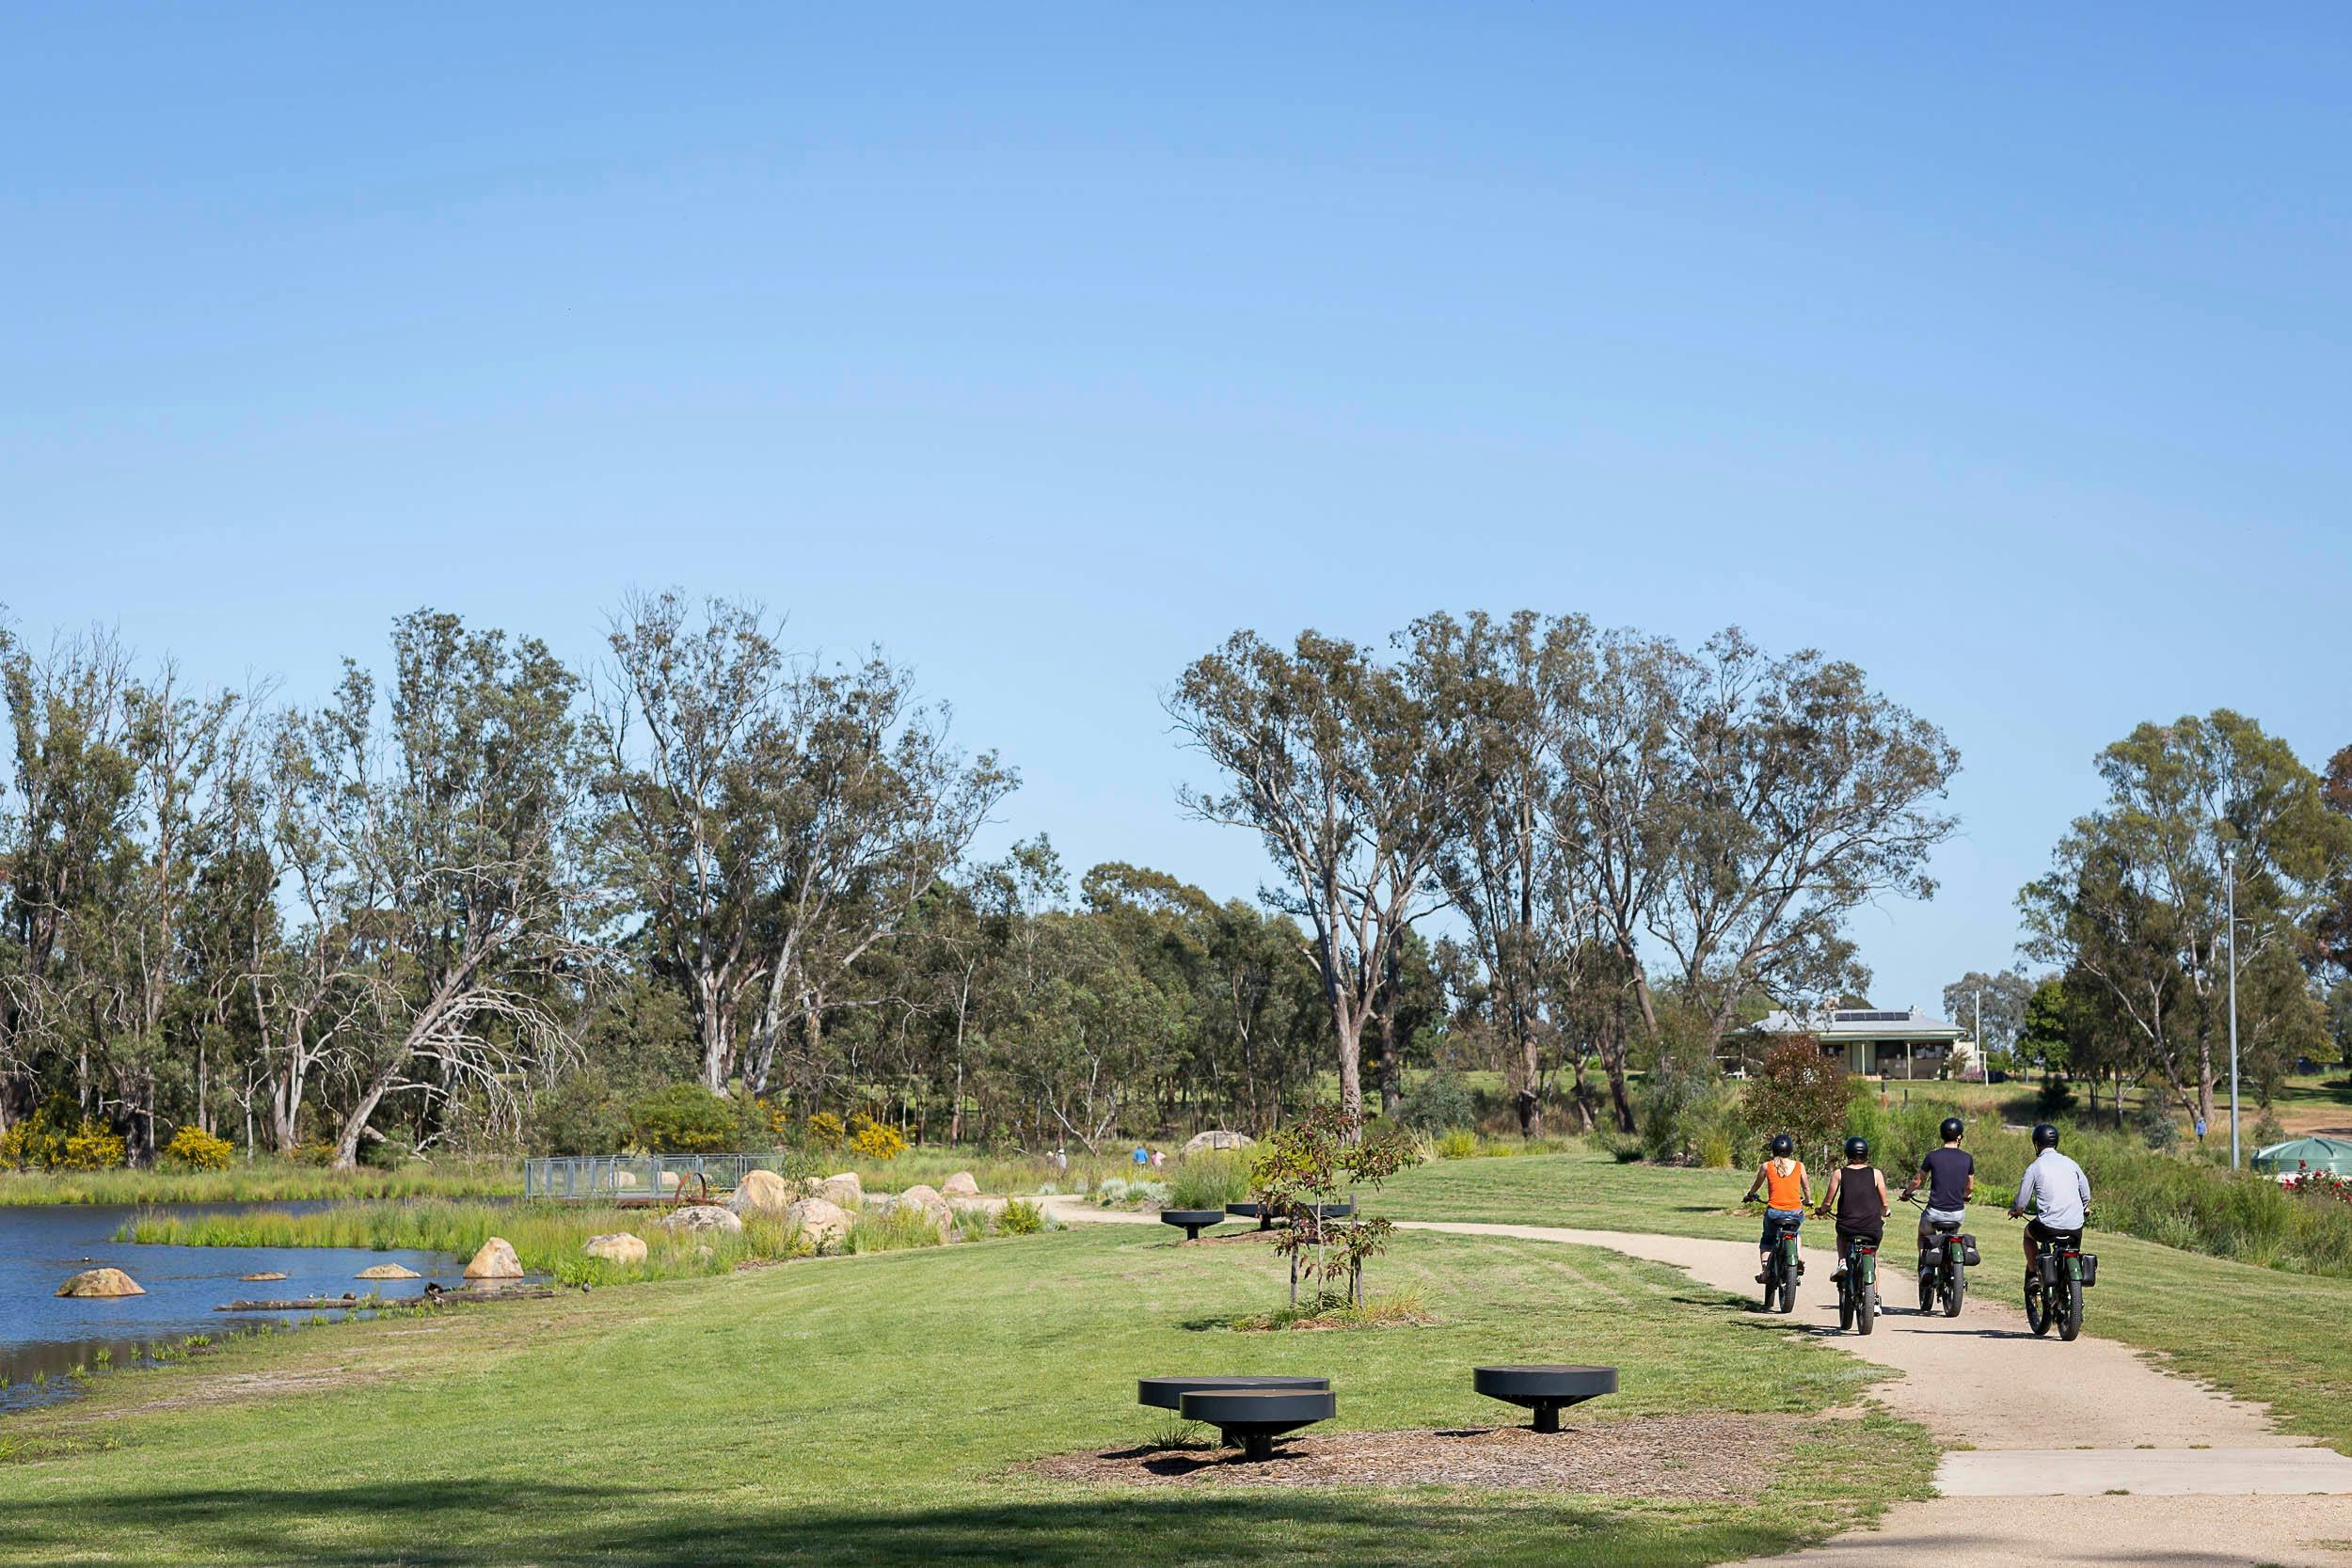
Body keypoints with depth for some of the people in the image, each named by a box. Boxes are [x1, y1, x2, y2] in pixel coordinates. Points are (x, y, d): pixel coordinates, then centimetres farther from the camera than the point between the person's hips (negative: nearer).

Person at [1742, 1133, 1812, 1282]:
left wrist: (1750, 1195, 39)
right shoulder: (1799, 1166, 4)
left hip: (1774, 1212, -1)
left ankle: (1763, 1268, 4)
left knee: (1767, 1240, 23)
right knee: (1794, 1232, 35)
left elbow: (1757, 1184, 18)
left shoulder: (1767, 1166, 2)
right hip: (1796, 1212, 1)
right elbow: (1806, 1187, 17)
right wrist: (1808, 1201, 37)